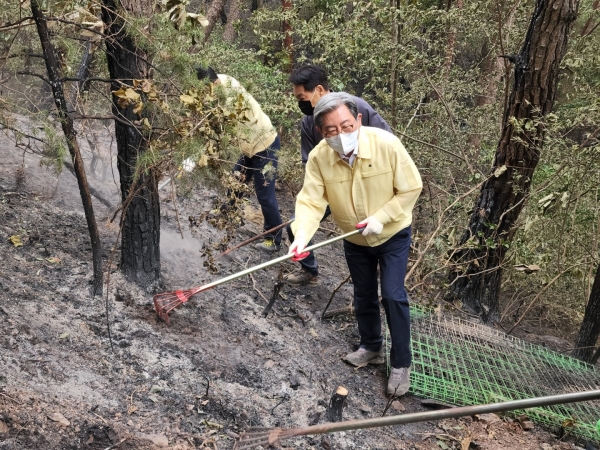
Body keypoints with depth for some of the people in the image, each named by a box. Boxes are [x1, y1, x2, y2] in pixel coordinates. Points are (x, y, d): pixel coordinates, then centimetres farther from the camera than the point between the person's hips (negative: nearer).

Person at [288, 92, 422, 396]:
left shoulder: (387, 144, -29)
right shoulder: (319, 158, -23)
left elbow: (411, 189, -20)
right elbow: (311, 202, -26)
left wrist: (380, 218, -28)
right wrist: (301, 236, -44)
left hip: (393, 235, -3)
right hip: (354, 240, 3)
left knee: (393, 296, -7)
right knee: (363, 295, 18)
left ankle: (401, 363, 11)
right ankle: (371, 347, 41)